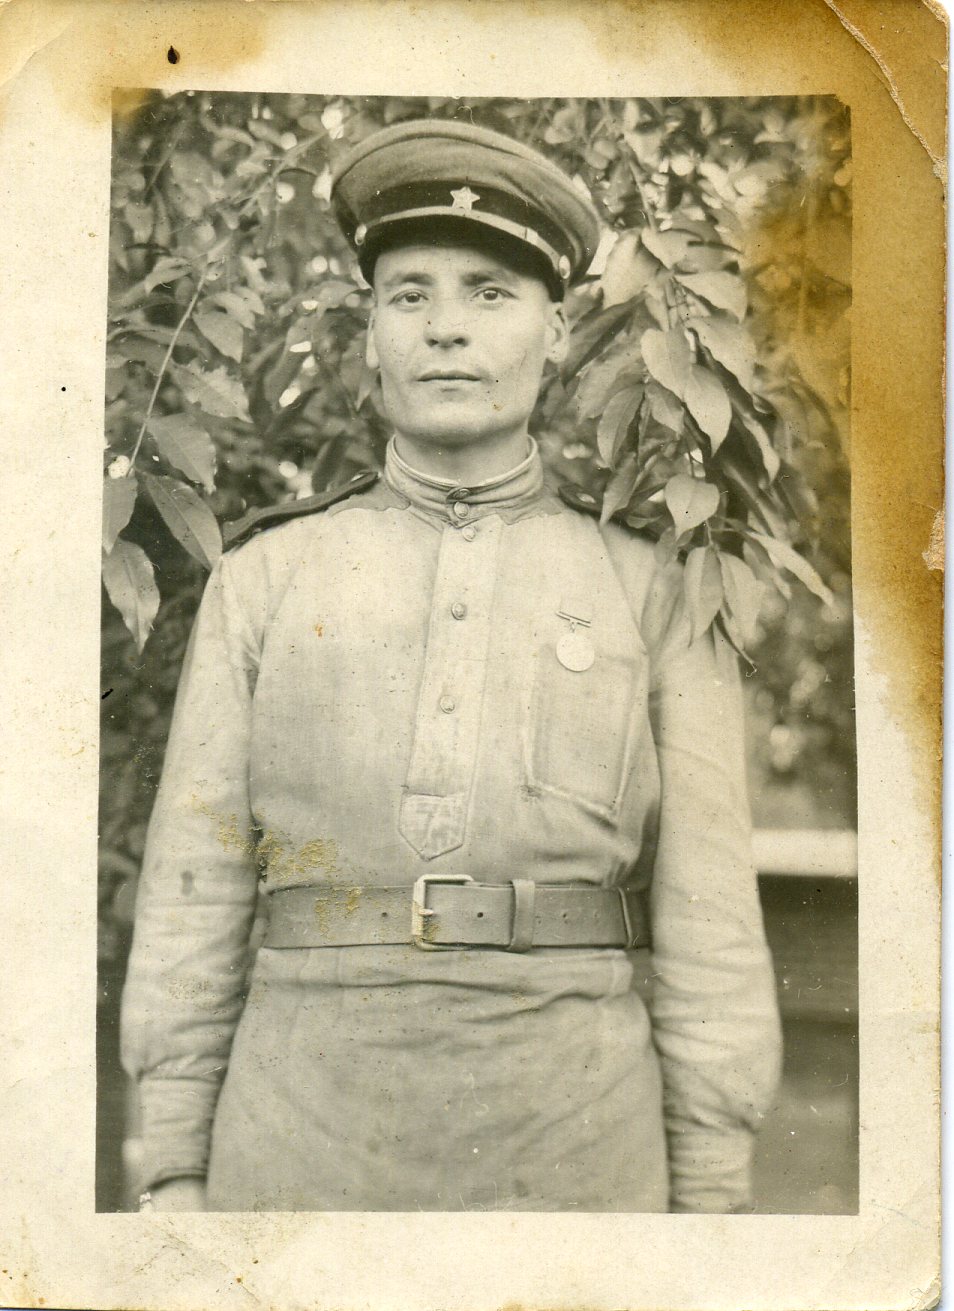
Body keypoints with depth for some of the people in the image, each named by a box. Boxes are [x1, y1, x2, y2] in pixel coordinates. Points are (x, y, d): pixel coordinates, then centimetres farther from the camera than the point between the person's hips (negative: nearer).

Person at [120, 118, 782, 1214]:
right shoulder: (266, 576, 7)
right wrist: (176, 1182, 1)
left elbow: (705, 925, 2)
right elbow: (196, 889, 5)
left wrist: (712, 1204, -1)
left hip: (569, 1154, 0)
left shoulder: (652, 591, 5)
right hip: (307, 1143, 1)